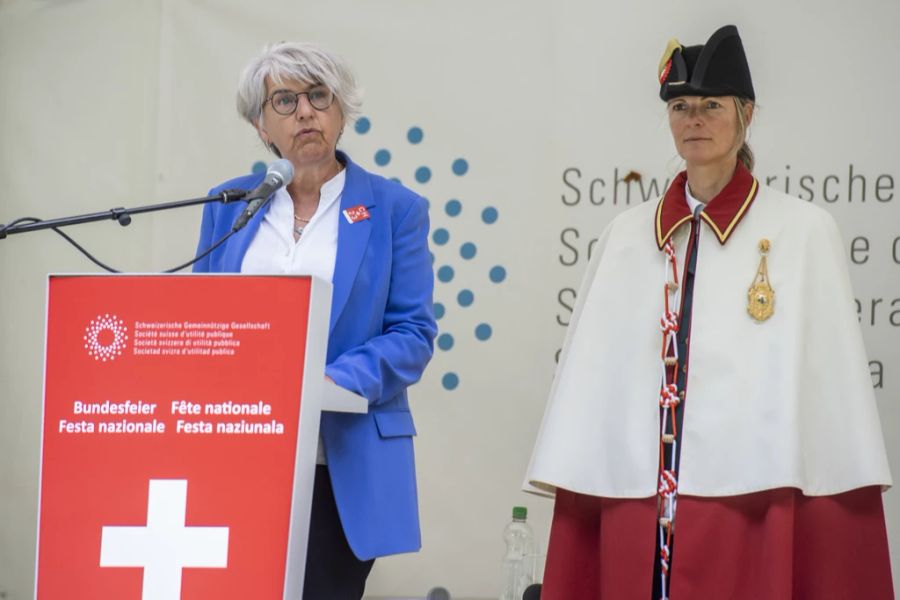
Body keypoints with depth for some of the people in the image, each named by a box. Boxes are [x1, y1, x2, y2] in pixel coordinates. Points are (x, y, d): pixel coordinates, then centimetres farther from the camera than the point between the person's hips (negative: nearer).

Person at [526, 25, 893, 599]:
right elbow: (594, 376, 8)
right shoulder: (628, 236, 10)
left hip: (752, 503, -3)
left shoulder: (803, 232, 0)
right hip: (638, 503, 3)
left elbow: (833, 379, -2)